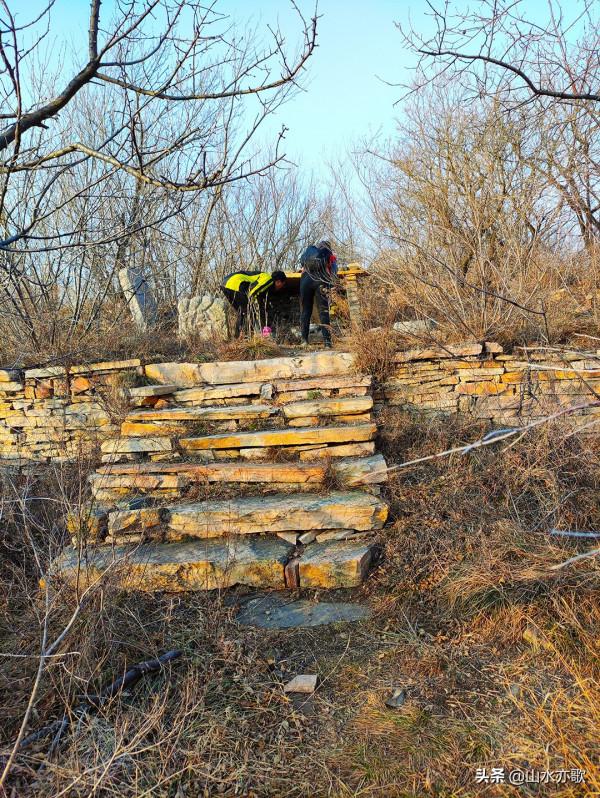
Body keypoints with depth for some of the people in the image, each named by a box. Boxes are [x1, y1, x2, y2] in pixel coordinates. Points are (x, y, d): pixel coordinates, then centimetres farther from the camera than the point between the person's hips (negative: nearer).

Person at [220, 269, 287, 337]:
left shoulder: (265, 289, 26)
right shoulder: (268, 278, -2)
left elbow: (262, 307, 30)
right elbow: (252, 288, -19)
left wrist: (264, 327, 31)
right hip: (234, 284, -10)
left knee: (241, 313, 16)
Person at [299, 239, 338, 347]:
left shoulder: (309, 249, 27)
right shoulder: (330, 255, 21)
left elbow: (301, 262, 30)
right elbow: (334, 272, 13)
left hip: (306, 279, 2)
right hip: (321, 281, -1)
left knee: (306, 310, 8)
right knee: (324, 311, -3)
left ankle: (304, 340, 2)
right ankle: (327, 341, -13)